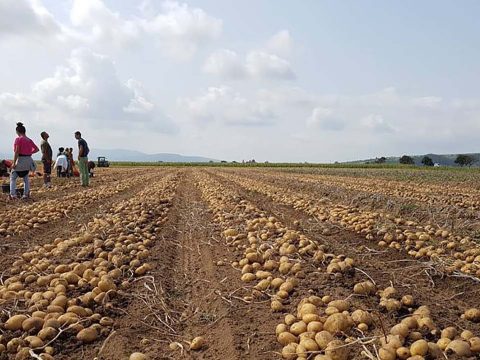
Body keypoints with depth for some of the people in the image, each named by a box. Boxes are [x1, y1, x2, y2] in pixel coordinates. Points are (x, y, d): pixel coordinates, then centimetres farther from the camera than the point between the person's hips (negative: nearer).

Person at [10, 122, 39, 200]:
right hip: (28, 160, 6)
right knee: (26, 178, 18)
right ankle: (26, 194, 17)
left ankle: (13, 194, -5)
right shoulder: (29, 140, 8)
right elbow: (37, 149, 13)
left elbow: (16, 152, -16)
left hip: (21, 160, -6)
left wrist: (14, 163, -14)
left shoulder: (18, 139, -10)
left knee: (13, 177, 4)